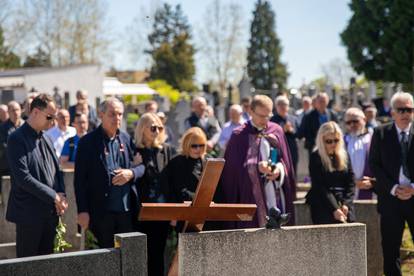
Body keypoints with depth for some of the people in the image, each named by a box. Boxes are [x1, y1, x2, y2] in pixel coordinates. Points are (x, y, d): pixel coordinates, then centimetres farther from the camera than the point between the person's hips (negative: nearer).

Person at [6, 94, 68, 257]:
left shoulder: (45, 139, 13)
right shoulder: (17, 139, -12)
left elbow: (56, 169, 17)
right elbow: (22, 177, -20)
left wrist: (61, 194, -3)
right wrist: (54, 196, -16)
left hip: (50, 212, 8)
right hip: (29, 213, -7)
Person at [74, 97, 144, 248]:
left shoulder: (127, 139, 10)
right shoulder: (87, 142, -2)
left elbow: (141, 166, 15)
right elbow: (80, 179, -4)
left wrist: (131, 173, -9)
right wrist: (82, 211, -10)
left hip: (127, 210, 4)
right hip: (101, 212, -3)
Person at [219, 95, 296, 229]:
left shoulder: (276, 131, 9)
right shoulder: (239, 136, -2)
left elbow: (284, 160, 11)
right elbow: (234, 167, -5)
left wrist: (279, 168, -12)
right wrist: (257, 167, -19)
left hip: (276, 194, 3)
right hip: (251, 196, -3)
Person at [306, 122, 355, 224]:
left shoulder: (344, 156, 12)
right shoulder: (316, 158, -2)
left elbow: (350, 182, 9)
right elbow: (319, 187, -8)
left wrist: (346, 204, -6)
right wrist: (334, 209, -17)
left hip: (345, 205, 4)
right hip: (323, 206, -4)